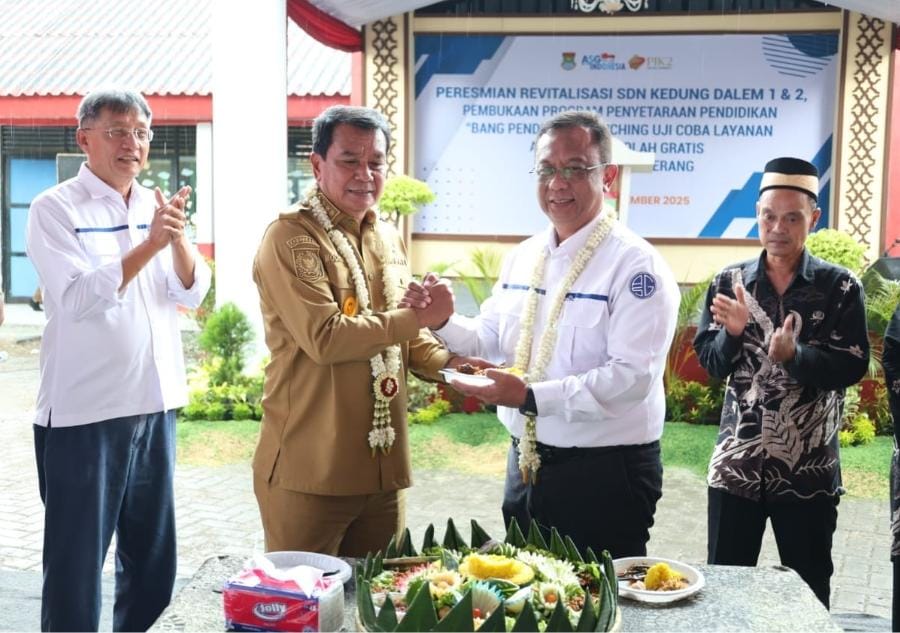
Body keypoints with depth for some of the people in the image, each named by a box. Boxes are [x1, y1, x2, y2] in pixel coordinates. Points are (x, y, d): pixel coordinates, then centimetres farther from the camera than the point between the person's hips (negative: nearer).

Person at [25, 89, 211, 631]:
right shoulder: (55, 209, -7)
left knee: (155, 562, 16)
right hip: (83, 413, -6)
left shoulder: (157, 206, 9)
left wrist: (177, 238, -17)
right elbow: (80, 298, -18)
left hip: (154, 406, 6)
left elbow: (193, 291, 1)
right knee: (76, 565, 5)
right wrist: (150, 244, -26)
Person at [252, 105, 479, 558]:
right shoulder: (291, 237, -11)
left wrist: (447, 362, 2)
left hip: (383, 467, 7)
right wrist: (415, 317, -17)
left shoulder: (388, 238, 13)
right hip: (309, 471, -7)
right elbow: (324, 337, -22)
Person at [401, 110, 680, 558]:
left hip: (605, 474, -6)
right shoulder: (523, 257, 8)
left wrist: (532, 398, -29)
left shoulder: (636, 265, -15)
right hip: (526, 465, 7)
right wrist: (445, 322, -4)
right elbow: (492, 341, 16)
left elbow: (631, 376, -23)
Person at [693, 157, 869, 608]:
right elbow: (710, 363, 1)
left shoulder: (840, 287, -4)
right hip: (736, 466, 2)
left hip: (809, 471, -1)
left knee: (809, 592, 12)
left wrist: (794, 356, -26)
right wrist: (733, 332, -19)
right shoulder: (729, 282, 2)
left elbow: (853, 366, -10)